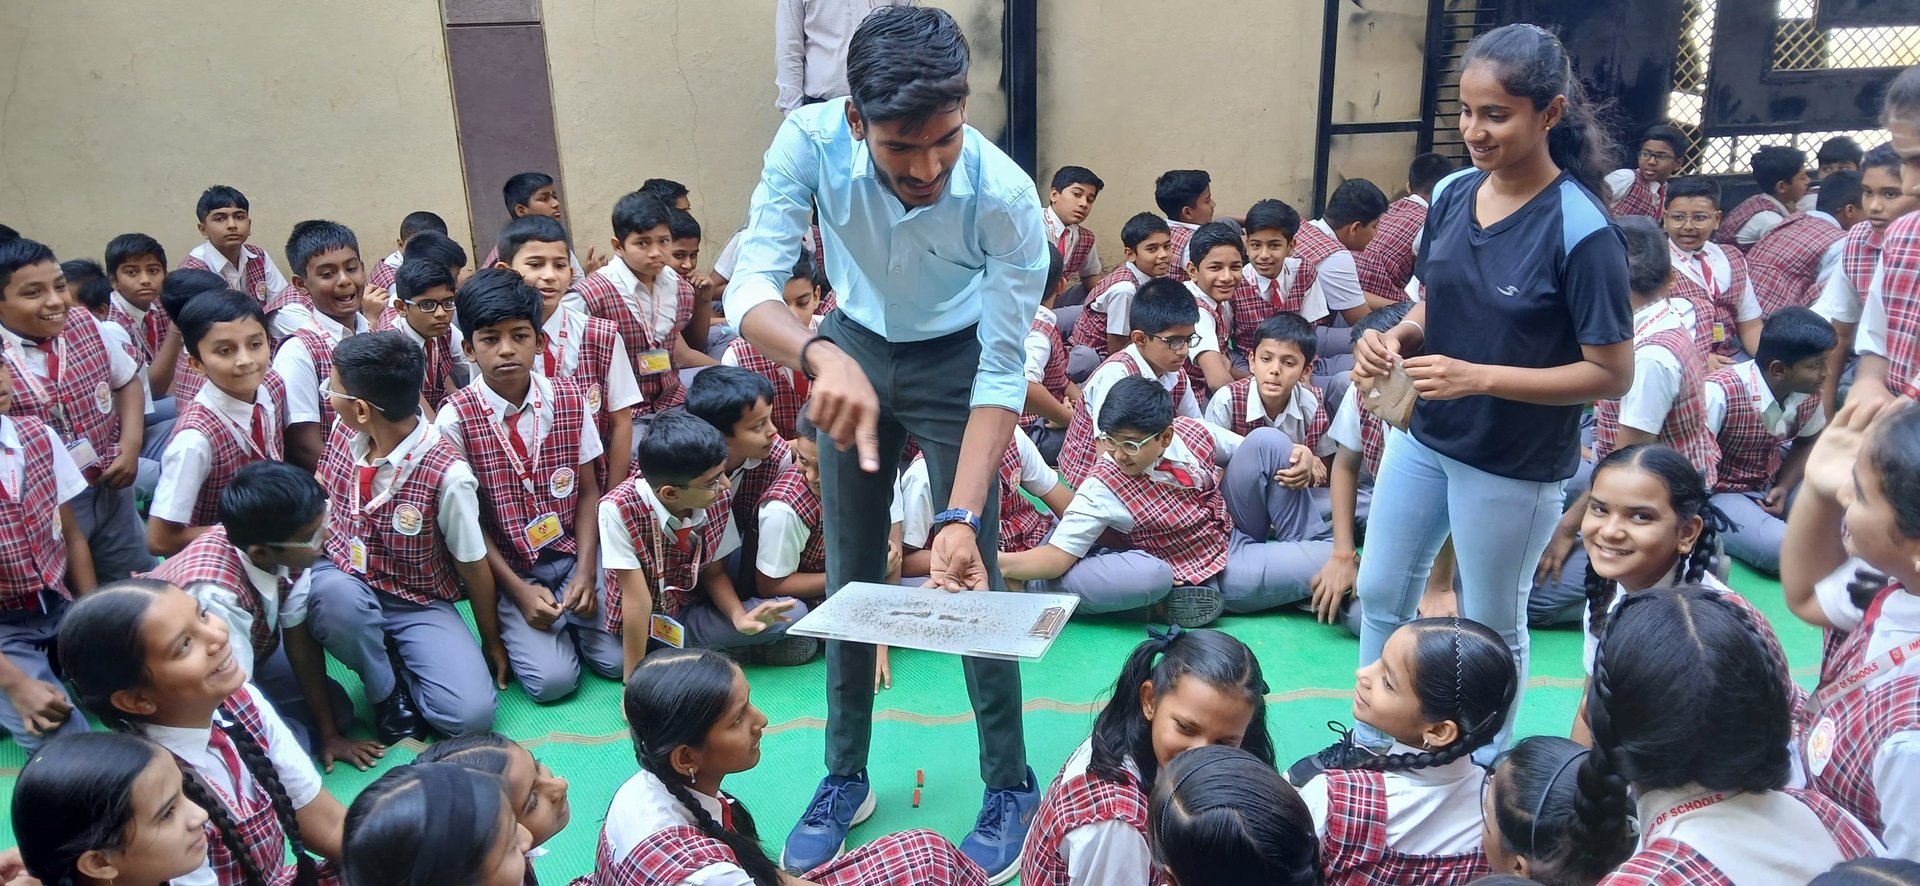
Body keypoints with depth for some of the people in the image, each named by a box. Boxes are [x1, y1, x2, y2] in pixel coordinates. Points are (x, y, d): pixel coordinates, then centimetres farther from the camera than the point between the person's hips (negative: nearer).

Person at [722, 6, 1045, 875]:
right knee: (849, 578, 7)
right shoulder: (810, 141, -30)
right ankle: (845, 776, 25)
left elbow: (1002, 376, -26)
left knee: (969, 582, -3)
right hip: (851, 349, 2)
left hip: (956, 362, -2)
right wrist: (820, 355, -56)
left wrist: (960, 518, -35)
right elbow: (749, 289, -34)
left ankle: (1010, 784, 17)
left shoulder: (1006, 199, -32)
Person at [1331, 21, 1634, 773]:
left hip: (1514, 465, -6)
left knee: (1490, 625, 13)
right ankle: (1370, 746, 38)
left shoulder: (1580, 230, -22)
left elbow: (1612, 373, -18)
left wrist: (1481, 377, -27)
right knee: (1380, 595, 17)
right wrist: (1395, 339, -12)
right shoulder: (1451, 194, -4)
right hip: (1424, 437, 6)